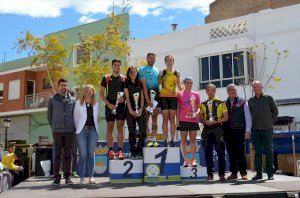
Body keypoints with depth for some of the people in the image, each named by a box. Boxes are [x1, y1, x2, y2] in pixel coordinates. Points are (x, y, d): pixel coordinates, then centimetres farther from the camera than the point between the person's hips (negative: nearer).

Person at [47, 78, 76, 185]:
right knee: (57, 154, 2)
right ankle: (56, 177, 7)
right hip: (57, 131, -1)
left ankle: (68, 176, 10)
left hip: (69, 131, 1)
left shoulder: (72, 100, 9)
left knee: (68, 154, 3)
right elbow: (49, 115, 11)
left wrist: (74, 127, 5)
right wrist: (53, 127, 6)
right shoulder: (52, 99, 7)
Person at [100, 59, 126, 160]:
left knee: (120, 128, 0)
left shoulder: (124, 78, 10)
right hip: (110, 105, -1)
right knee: (109, 128, 1)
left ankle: (119, 150, 4)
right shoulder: (106, 78, 6)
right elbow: (101, 94, 4)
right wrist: (108, 104, -9)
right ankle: (110, 150, 7)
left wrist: (124, 98, -10)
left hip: (121, 105, 1)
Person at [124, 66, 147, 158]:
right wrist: (131, 110, -12)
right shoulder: (126, 84, 4)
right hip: (131, 111, -3)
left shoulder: (139, 84, 15)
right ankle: (133, 151, 8)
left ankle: (139, 150, 7)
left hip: (140, 110, 3)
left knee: (143, 131, -4)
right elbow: (127, 98, -4)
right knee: (132, 132, 0)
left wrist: (141, 109, -4)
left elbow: (142, 97, 9)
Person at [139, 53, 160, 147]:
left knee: (155, 118, 4)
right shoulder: (142, 70, 0)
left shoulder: (156, 70, 16)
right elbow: (144, 85, -8)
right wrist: (147, 99, -16)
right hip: (146, 96, -5)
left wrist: (158, 94, 3)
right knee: (146, 118, -5)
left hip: (156, 96, 5)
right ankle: (148, 139, -3)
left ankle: (154, 139, 6)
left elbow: (158, 83, 17)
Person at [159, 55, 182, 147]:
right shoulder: (162, 73, 7)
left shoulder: (177, 73, 11)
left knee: (172, 119, 2)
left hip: (173, 97, 1)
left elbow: (179, 86, 12)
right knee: (165, 119, -1)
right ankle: (165, 141, 1)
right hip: (163, 97, -1)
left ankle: (172, 141, 5)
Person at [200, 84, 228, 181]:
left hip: (218, 129, -3)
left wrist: (215, 121, -12)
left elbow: (226, 118, 0)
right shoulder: (203, 104, 14)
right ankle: (210, 174, 13)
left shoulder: (221, 103, 5)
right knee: (208, 153, 4)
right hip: (206, 130, 3)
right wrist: (205, 121, -7)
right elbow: (200, 118, 14)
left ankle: (222, 174, 5)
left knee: (220, 153, -2)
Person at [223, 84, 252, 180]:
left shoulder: (243, 102, 6)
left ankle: (243, 173, 5)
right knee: (231, 153, 4)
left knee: (240, 152, -4)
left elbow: (248, 117, 4)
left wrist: (248, 130, -3)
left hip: (239, 131, -3)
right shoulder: (224, 104, 13)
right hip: (228, 132, 3)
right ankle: (234, 173, 12)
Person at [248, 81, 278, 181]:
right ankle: (258, 173, 11)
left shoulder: (268, 98, 3)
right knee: (257, 152, 5)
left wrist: (271, 122, 5)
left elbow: (275, 111, 8)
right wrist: (249, 128, 9)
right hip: (255, 130, 3)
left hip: (267, 129, -2)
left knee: (269, 151, 0)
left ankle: (270, 173, 6)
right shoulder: (250, 101, 10)